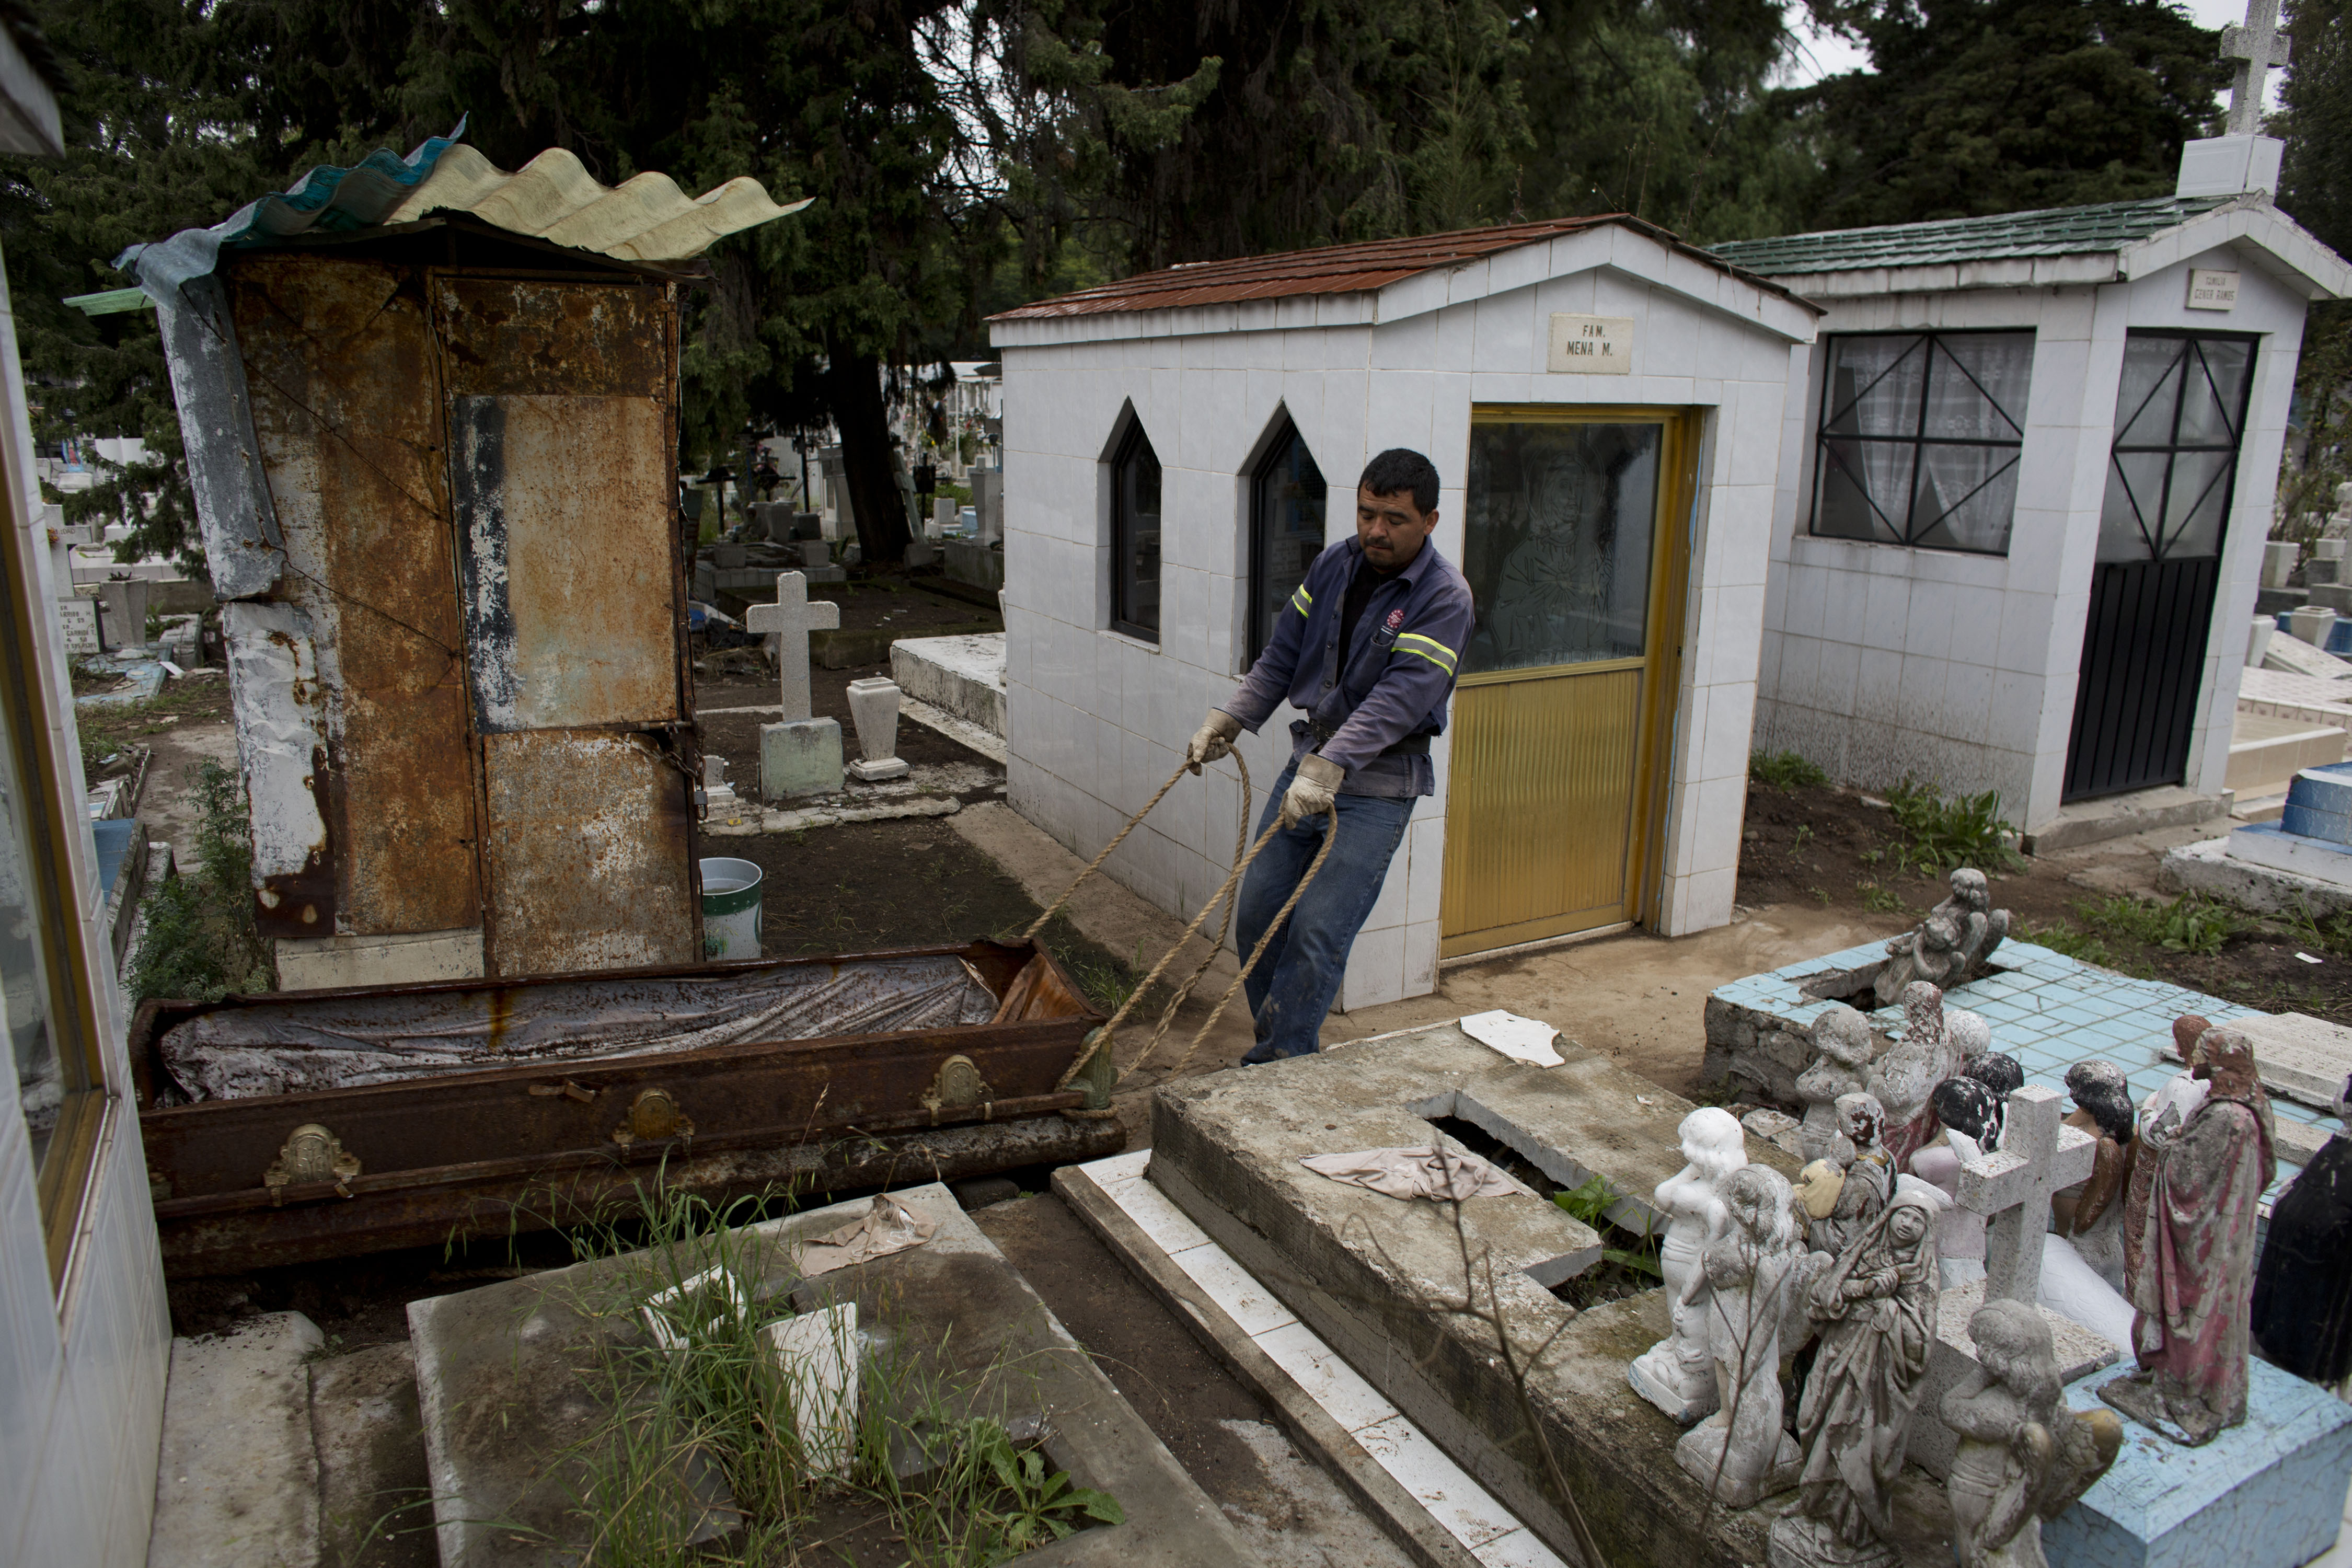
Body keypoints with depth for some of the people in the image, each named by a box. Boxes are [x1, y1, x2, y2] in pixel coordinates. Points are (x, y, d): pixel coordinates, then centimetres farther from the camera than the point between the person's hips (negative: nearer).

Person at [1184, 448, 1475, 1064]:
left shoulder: (1444, 598, -16)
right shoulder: (1335, 564, 4)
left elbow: (1399, 698, -27)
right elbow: (1282, 655, 10)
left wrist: (1330, 766, -38)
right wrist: (1229, 718, -2)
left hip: (1377, 787, -7)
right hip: (1309, 763, 7)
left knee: (1317, 933, -11)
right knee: (1258, 913, 9)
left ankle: (1275, 1070, 2)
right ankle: (1284, 1045, 28)